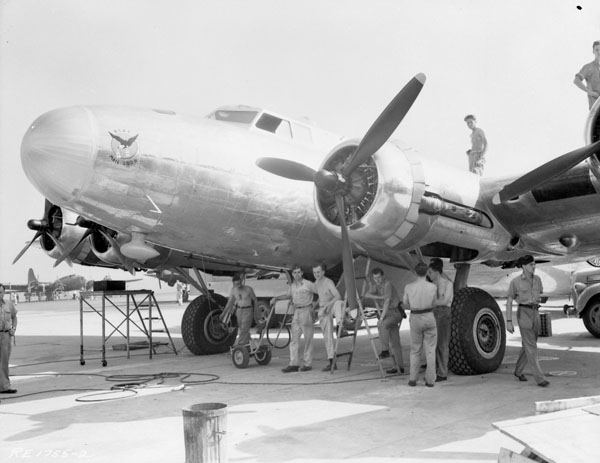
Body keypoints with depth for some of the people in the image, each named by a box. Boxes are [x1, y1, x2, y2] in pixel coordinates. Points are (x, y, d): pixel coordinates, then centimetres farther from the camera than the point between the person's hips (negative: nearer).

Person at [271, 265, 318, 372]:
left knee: (308, 339, 0)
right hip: (296, 312, 6)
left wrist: (315, 304, -8)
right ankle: (294, 364, 2)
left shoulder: (308, 284, -7)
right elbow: (288, 295, 27)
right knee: (294, 339, 1)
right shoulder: (292, 286, 11)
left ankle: (308, 364, 6)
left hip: (307, 311, -6)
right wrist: (275, 298, 19)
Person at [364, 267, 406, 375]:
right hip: (389, 312, 8)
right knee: (394, 341, 7)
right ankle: (400, 367, 10)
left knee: (382, 325, -34)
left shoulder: (387, 284, -19)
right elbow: (367, 295, -7)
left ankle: (385, 350, -26)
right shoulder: (375, 285, 5)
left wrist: (381, 318, -27)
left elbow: (387, 302, -24)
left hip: (396, 312, -8)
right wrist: (379, 297, -23)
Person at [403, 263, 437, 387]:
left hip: (415, 319, 1)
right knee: (430, 351, 7)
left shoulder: (409, 287, -7)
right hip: (429, 318, -1)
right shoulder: (433, 287, -8)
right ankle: (430, 380, 7)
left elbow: (406, 305, 5)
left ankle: (412, 379, 9)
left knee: (415, 350, 13)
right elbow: (433, 304, 7)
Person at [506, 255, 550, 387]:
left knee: (528, 345, 13)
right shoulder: (515, 281, -7)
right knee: (531, 346, -11)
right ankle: (540, 378, -9)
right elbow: (509, 302, -6)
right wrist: (508, 322, -10)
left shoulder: (537, 279, 8)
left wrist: (538, 299, 1)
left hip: (535, 313, 6)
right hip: (523, 313, -6)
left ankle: (518, 371, 31)